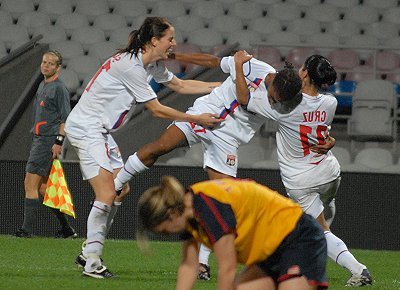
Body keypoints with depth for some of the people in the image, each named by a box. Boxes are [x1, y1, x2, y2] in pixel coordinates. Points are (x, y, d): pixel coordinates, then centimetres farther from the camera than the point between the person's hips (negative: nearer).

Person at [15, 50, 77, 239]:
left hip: (48, 141, -10)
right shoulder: (42, 86, 19)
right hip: (38, 139, 10)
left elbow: (65, 118, -14)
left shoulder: (59, 88, -9)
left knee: (30, 184, -12)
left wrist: (59, 141, -21)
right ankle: (66, 228, 15)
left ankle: (27, 229, -11)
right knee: (42, 187, 10)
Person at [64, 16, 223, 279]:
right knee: (107, 195, -16)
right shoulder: (131, 66, -23)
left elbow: (180, 85, 22)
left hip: (100, 129, 10)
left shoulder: (152, 65, 7)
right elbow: (157, 110, -17)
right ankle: (92, 263, -10)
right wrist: (196, 119, -10)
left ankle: (89, 253, 18)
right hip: (85, 128, -10)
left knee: (118, 189, 9)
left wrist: (222, 86, 17)